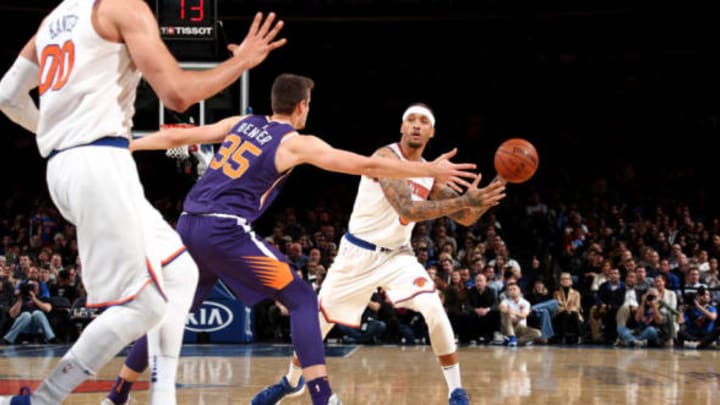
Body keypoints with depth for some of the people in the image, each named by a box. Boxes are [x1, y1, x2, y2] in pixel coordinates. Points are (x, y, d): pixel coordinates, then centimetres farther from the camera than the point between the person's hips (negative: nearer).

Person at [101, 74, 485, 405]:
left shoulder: (240, 123, 18)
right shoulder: (297, 142, 2)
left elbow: (177, 136, 22)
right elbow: (368, 166, -1)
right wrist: (431, 169, 4)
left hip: (189, 225, 7)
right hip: (226, 230, -7)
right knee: (302, 299, 1)